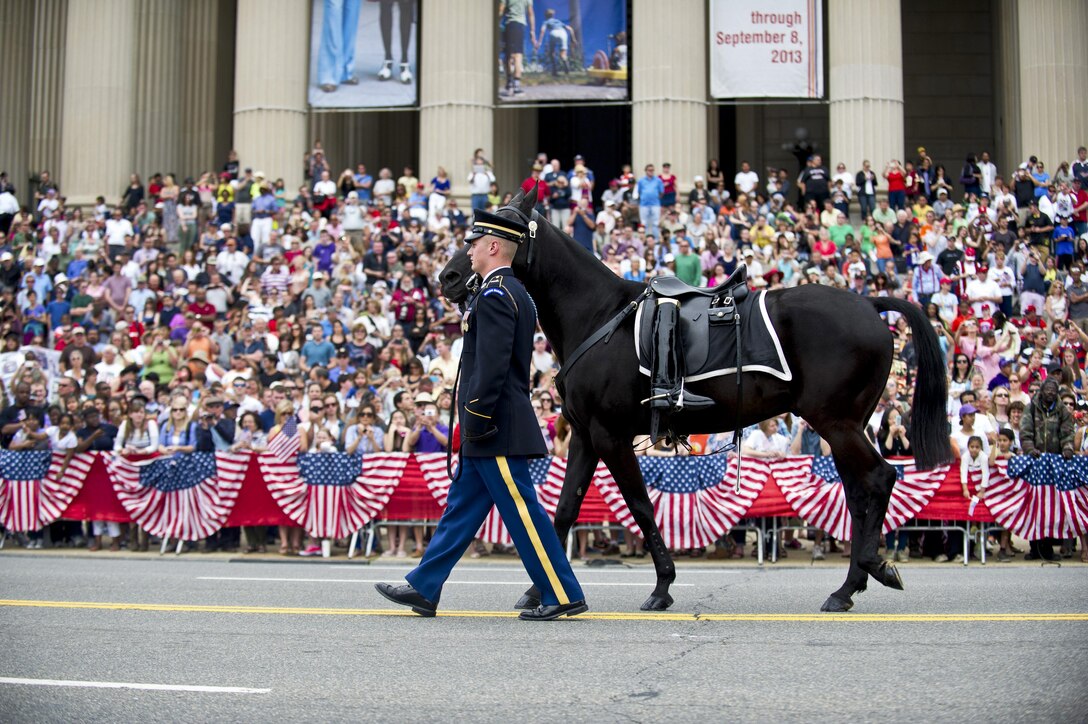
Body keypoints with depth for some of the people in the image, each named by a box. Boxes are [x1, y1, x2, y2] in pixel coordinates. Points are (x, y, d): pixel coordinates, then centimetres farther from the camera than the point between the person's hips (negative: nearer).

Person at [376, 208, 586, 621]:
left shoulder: (494, 295, -16)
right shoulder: (514, 293, 16)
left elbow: (492, 365, -23)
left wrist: (475, 420, -20)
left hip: (495, 429, -11)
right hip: (499, 428, 11)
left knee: (522, 511, -5)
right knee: (463, 506, 13)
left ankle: (564, 596, 1)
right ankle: (423, 588, 20)